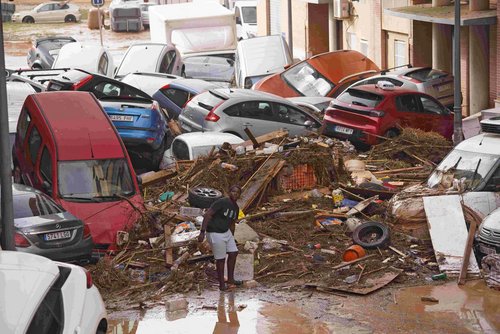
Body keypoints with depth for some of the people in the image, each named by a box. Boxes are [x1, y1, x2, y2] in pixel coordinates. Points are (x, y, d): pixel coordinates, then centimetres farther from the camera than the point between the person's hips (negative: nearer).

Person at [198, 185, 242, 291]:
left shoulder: (236, 208, 6)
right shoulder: (221, 202, -20)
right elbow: (207, 215, -23)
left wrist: (232, 238, 25)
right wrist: (202, 232, -28)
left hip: (226, 232, 9)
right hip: (215, 233, -9)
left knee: (233, 253, 11)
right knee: (221, 259, -1)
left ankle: (230, 279, 26)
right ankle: (222, 285, 12)